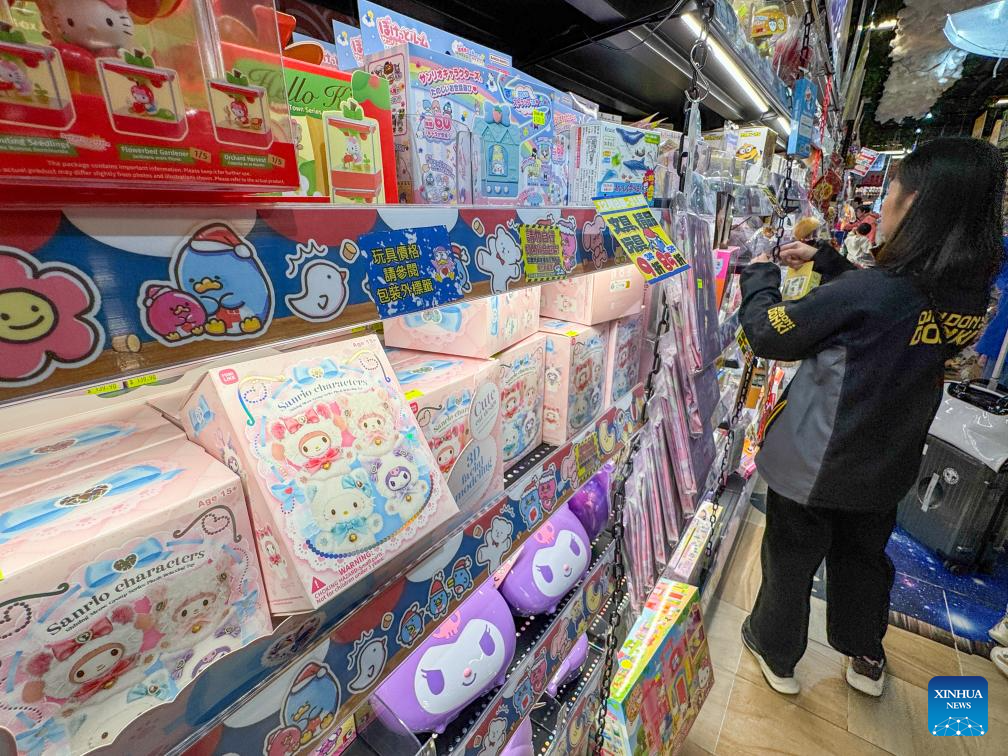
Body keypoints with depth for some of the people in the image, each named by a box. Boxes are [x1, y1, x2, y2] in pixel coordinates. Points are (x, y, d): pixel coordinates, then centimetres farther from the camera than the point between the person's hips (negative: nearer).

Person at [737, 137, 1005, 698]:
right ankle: (868, 658, 50)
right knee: (864, 555, 28)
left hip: (813, 462, -6)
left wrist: (760, 274, -2)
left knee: (791, 560, 16)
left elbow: (768, 333, -19)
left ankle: (777, 654, 41)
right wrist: (826, 260, 14)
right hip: (886, 465, 6)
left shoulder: (870, 291, -28)